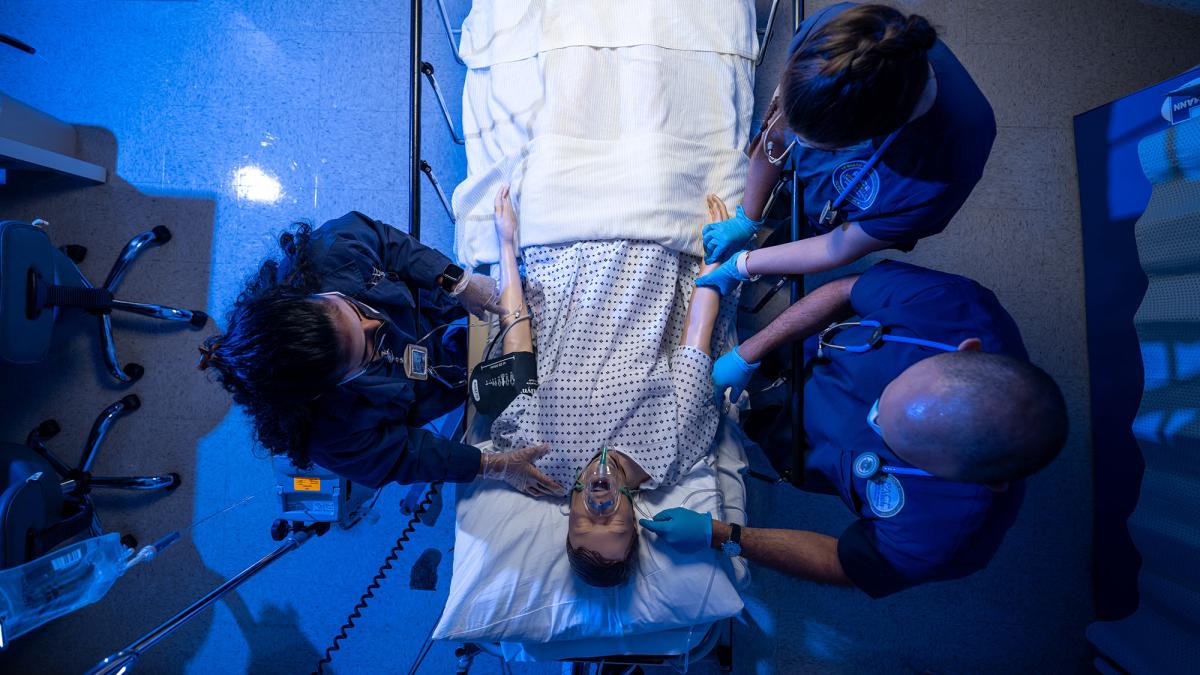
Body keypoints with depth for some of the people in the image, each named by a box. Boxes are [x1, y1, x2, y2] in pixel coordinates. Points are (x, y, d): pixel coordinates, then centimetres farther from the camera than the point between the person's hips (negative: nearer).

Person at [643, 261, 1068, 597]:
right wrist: (746, 355, -23)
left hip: (804, 446, -2)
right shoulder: (952, 304, -39)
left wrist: (716, 536, -26)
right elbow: (845, 291, -21)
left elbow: (843, 566, -23)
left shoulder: (945, 532, -41)